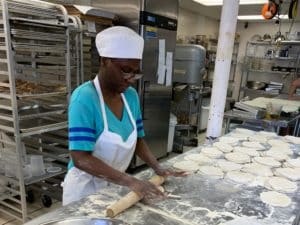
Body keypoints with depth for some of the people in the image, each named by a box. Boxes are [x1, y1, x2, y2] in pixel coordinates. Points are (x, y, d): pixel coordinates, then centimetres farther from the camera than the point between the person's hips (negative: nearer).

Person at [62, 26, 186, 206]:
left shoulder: (131, 95, -4)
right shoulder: (84, 98, -24)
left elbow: (138, 139, 5)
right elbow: (80, 159, -29)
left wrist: (158, 168, -8)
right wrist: (130, 181, -33)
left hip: (116, 186, 6)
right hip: (86, 189, -6)